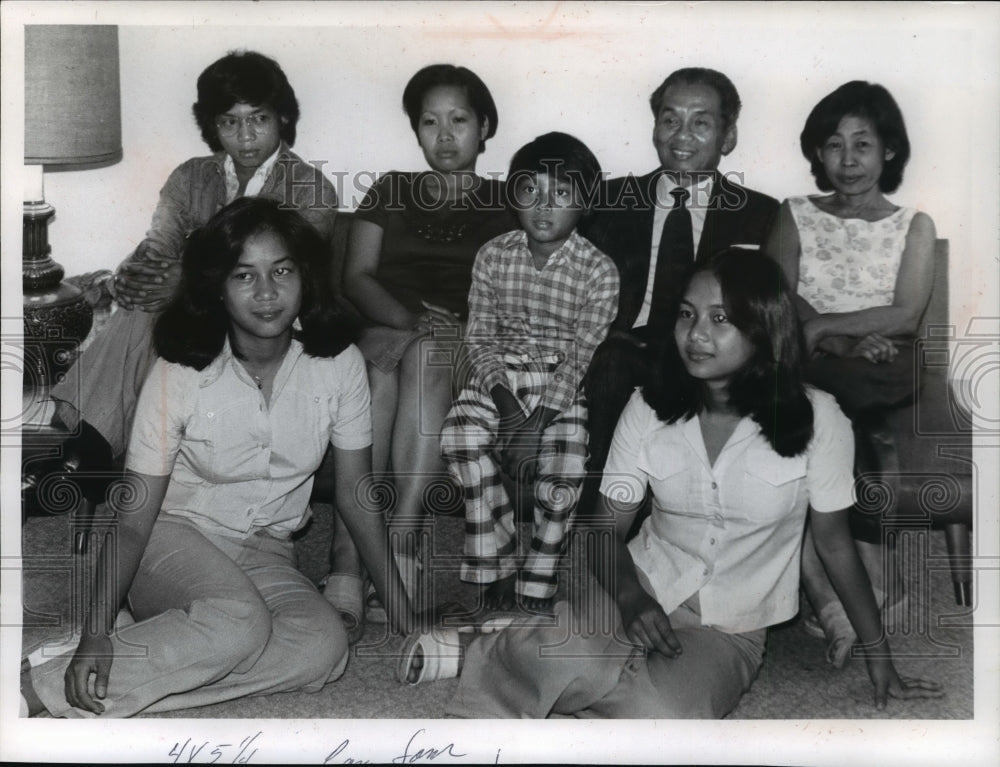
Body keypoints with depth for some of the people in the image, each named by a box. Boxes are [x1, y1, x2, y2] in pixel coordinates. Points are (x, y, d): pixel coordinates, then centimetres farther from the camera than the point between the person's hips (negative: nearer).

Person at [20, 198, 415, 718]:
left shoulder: (338, 364, -9)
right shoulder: (180, 373, -15)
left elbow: (355, 492, 0)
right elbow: (133, 519, -15)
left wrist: (402, 610, -1)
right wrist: (97, 630, -28)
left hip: (264, 555, 3)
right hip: (173, 539, -3)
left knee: (324, 645, -28)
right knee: (237, 623, -35)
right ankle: (37, 691, -26)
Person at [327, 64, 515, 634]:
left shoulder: (505, 204, 20)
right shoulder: (392, 190, 24)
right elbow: (357, 276, 11)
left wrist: (459, 326, -14)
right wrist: (407, 318, -9)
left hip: (467, 342, -1)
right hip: (387, 327, 1)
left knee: (425, 357, -37)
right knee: (375, 365, -36)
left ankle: (398, 547, -42)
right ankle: (350, 561, -44)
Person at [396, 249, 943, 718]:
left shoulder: (815, 420, -10)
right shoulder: (648, 409, -3)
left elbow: (834, 543, 0)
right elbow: (608, 530, 0)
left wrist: (880, 660, 4)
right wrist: (631, 600, -20)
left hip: (730, 633, 0)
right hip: (645, 592, 0)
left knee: (661, 715, -33)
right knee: (582, 664, -37)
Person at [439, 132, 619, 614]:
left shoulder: (598, 271, -4)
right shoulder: (493, 256, 4)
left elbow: (584, 355, -9)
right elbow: (479, 338, 3)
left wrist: (539, 417, -20)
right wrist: (504, 400, -14)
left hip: (563, 387, -2)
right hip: (499, 377, 2)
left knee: (565, 466, -29)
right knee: (460, 434, -28)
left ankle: (534, 594, -10)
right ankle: (496, 575, -15)